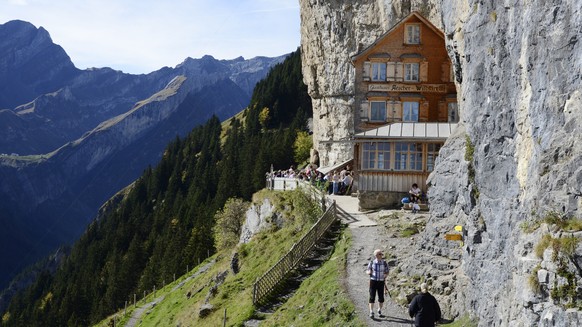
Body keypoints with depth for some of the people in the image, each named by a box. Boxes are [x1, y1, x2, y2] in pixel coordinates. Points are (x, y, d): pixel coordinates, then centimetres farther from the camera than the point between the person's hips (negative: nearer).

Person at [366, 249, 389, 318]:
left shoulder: (384, 263, -3)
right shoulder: (372, 262, -4)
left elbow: (387, 272, 8)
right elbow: (367, 271, 6)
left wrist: (385, 275, -15)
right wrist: (369, 272, -18)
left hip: (381, 282, 1)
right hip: (373, 281, -1)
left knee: (381, 297, 4)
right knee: (372, 297, -7)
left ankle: (380, 311, 25)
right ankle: (371, 312, -4)